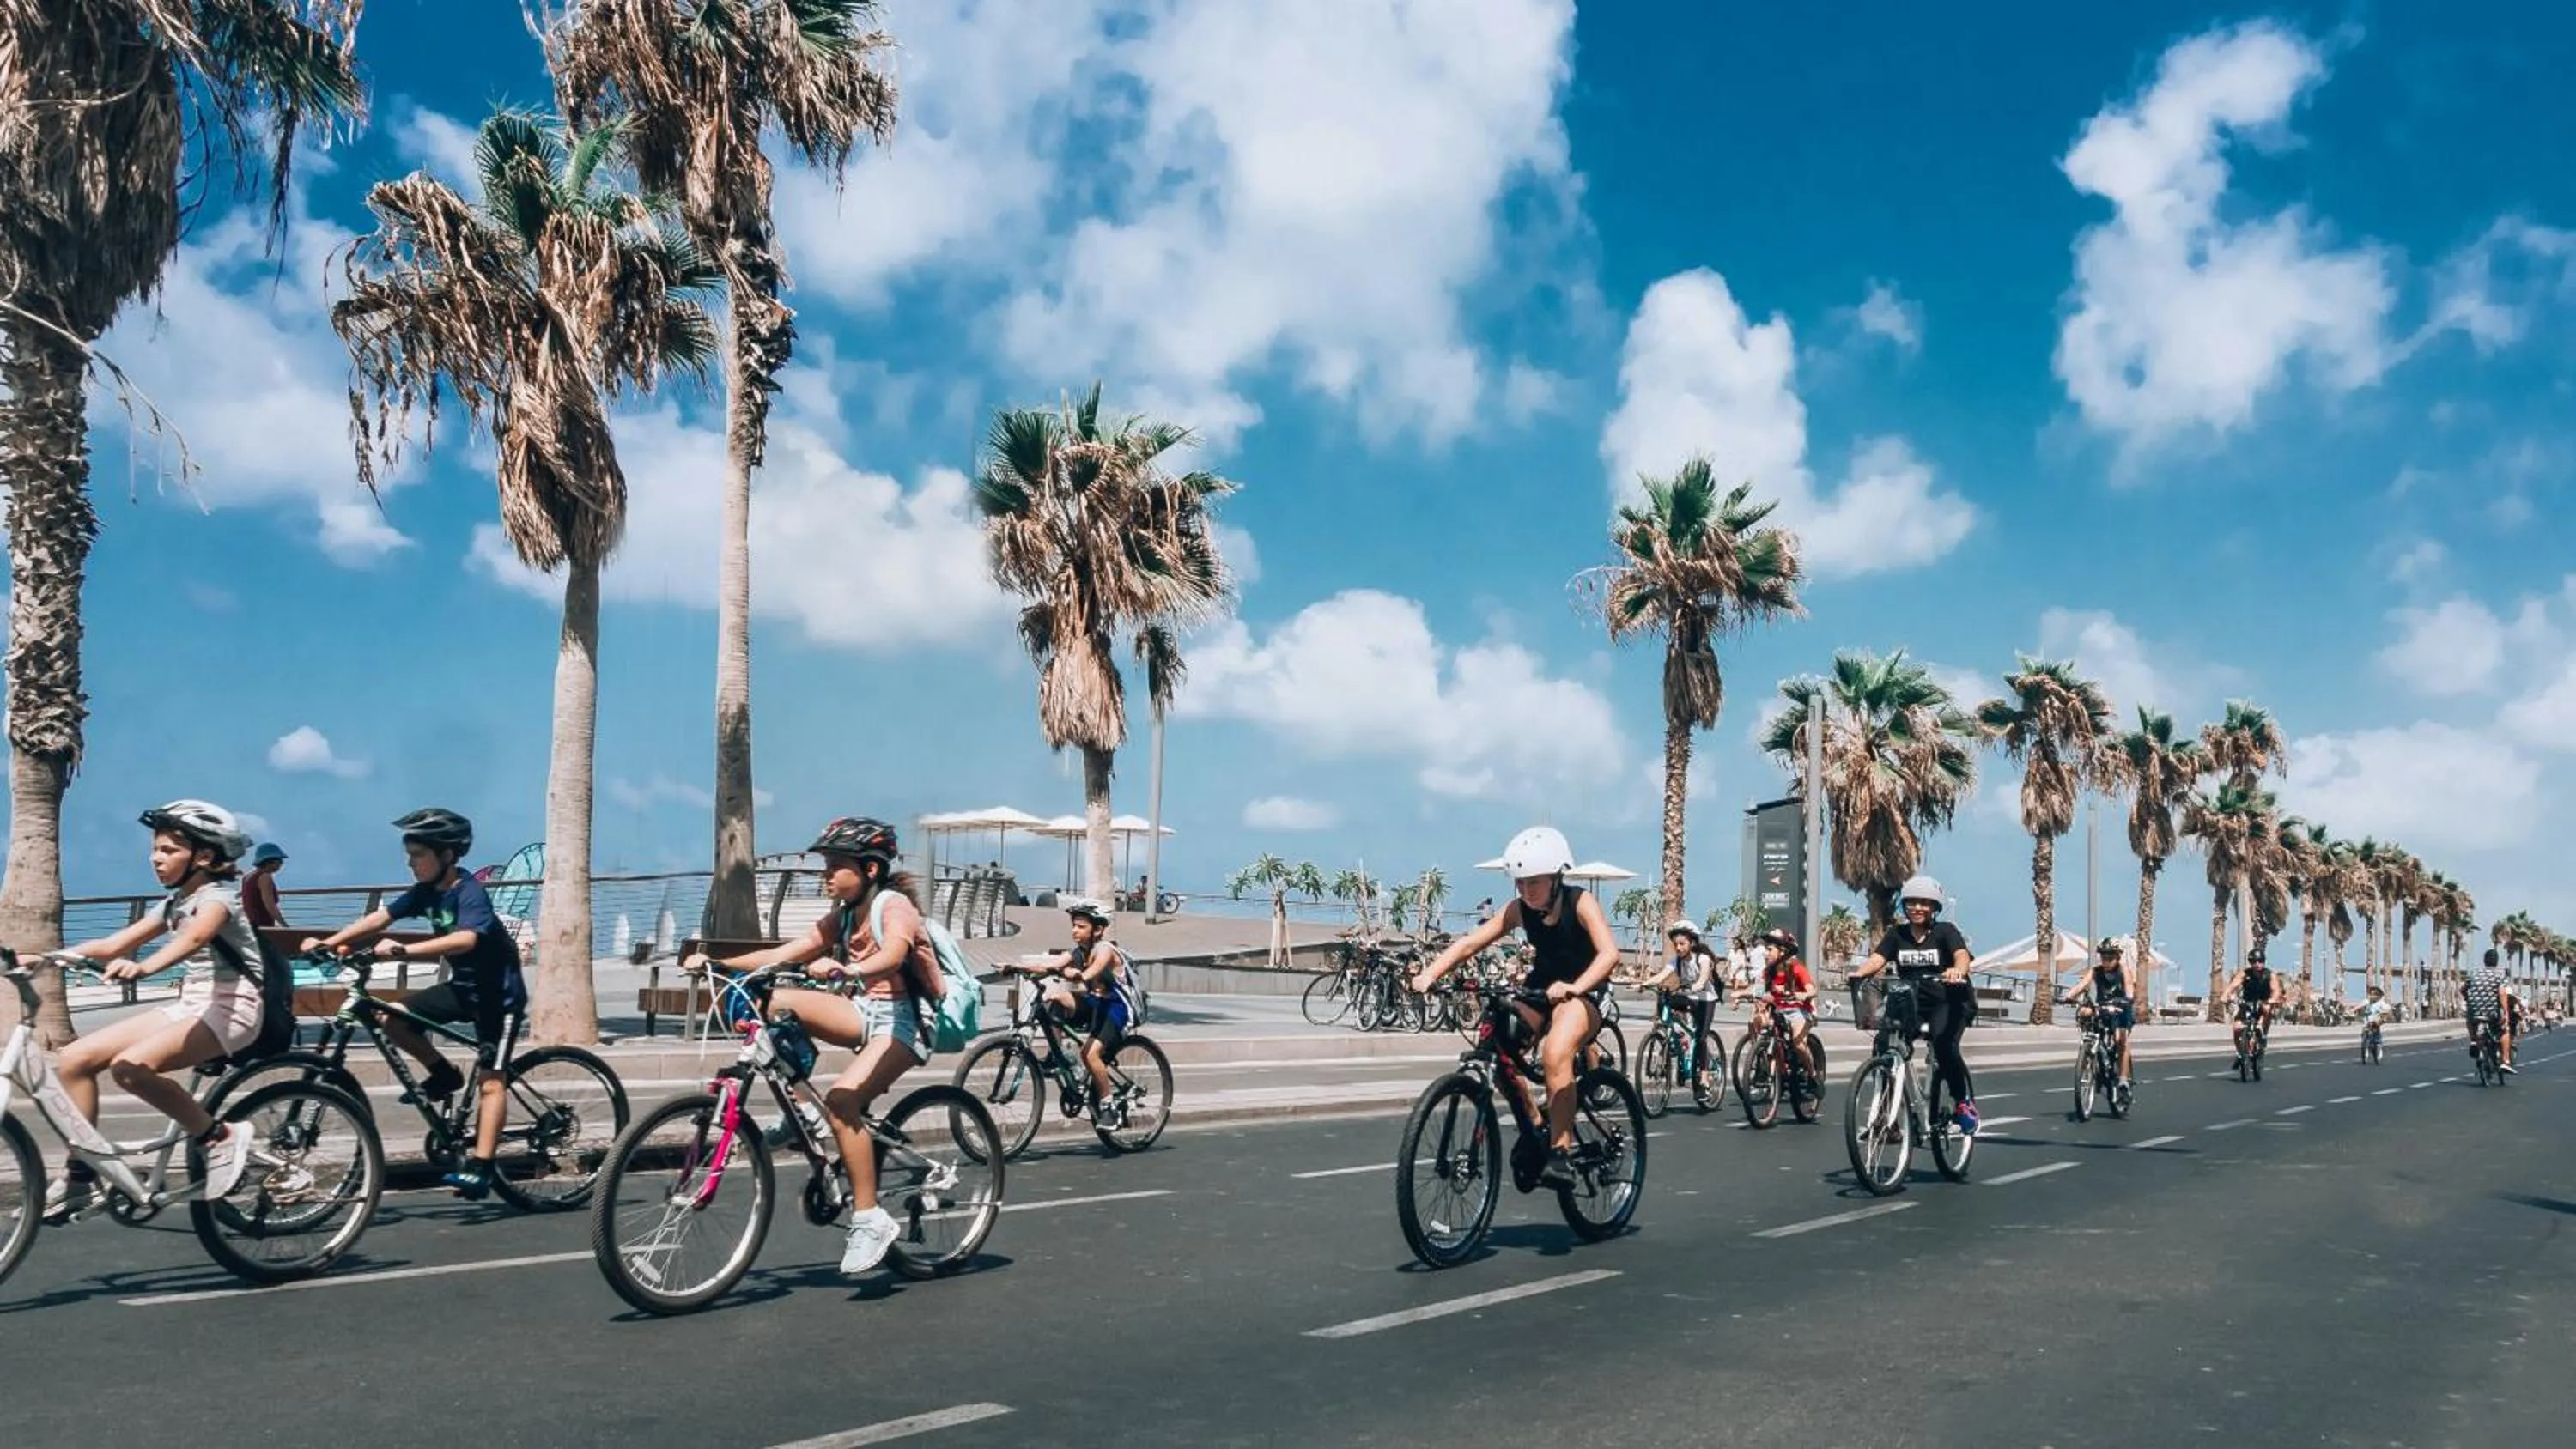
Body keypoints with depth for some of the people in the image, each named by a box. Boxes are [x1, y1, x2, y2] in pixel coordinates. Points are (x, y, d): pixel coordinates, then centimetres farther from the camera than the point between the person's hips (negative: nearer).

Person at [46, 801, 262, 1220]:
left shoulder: (217, 895, -11)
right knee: (74, 1059, -4)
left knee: (131, 1067, -30)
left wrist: (142, 968, -52)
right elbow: (112, 944, 10)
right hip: (190, 1005, 9)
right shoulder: (174, 903, 15)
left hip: (230, 1007, -9)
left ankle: (219, 1138, -14)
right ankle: (80, 1176, 4)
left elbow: (194, 938, -33)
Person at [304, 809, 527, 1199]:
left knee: (490, 1079, -12)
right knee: (391, 1018, -6)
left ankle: (480, 1169, -15)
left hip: (499, 992, -8)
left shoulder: (470, 893, -23)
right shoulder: (426, 892, 0)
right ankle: (444, 1075, 12)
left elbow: (466, 939, -40)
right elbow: (380, 917, -5)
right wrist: (330, 942, -17)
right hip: (463, 986, 8)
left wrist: (405, 950, -49)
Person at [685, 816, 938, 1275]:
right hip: (865, 1011, 7)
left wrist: (847, 970, -54)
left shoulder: (894, 906, -13)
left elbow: (892, 953, -34)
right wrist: (717, 962, -9)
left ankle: (871, 1220, -21)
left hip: (902, 1020, -7)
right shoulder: (842, 917, 10)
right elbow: (783, 954, 3)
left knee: (841, 1099, -29)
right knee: (776, 1003, -15)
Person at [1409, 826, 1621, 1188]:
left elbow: (1609, 953, -32)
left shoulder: (1581, 903, -18)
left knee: (1556, 1054, -34)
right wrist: (1429, 973, -31)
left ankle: (1561, 1151, -23)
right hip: (1539, 988, 5)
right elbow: (1470, 943, -14)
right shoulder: (1519, 909, -7)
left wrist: (1573, 988, -49)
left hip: (1582, 995, -5)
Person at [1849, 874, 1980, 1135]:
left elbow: (1962, 955, -22)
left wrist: (1957, 971, -47)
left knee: (1943, 1043, -32)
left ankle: (1965, 1102, -10)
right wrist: (1859, 972, -30)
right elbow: (1877, 959, -7)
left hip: (1949, 1002, -4)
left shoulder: (1945, 931, -3)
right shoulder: (1897, 934, 7)